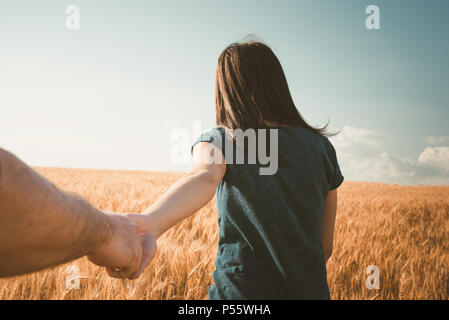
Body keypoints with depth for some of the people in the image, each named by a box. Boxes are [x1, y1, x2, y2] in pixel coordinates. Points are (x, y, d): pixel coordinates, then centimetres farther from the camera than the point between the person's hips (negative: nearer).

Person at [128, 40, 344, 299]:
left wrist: (151, 221, -49)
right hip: (310, 290, 3)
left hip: (239, 290, -2)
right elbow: (326, 246, 6)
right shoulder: (321, 146, 1)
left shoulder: (217, 140, -8)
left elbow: (204, 178, -32)